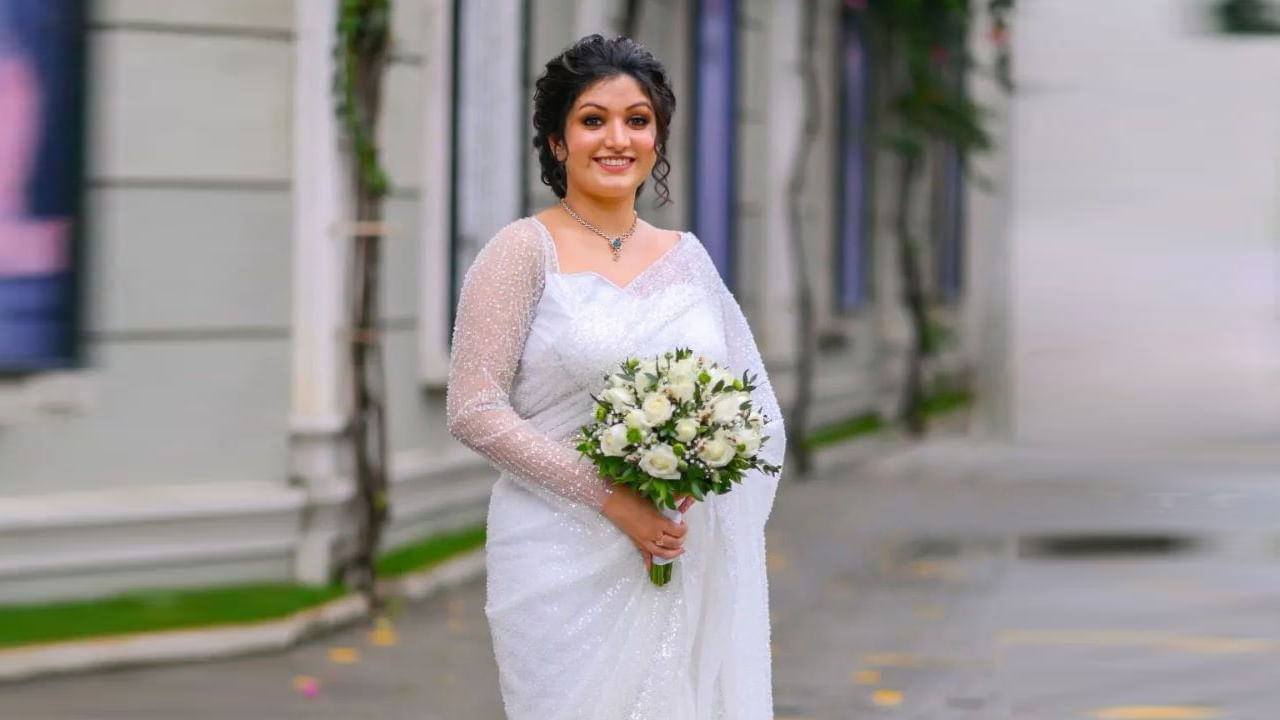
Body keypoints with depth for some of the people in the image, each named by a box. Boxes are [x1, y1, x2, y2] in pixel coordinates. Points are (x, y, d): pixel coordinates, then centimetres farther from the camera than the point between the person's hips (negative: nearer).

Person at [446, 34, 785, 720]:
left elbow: (751, 403, 17)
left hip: (689, 571, 4)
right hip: (567, 568, -4)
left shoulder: (685, 255, 13)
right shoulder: (524, 251, -2)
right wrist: (609, 498, -15)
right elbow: (473, 411, -9)